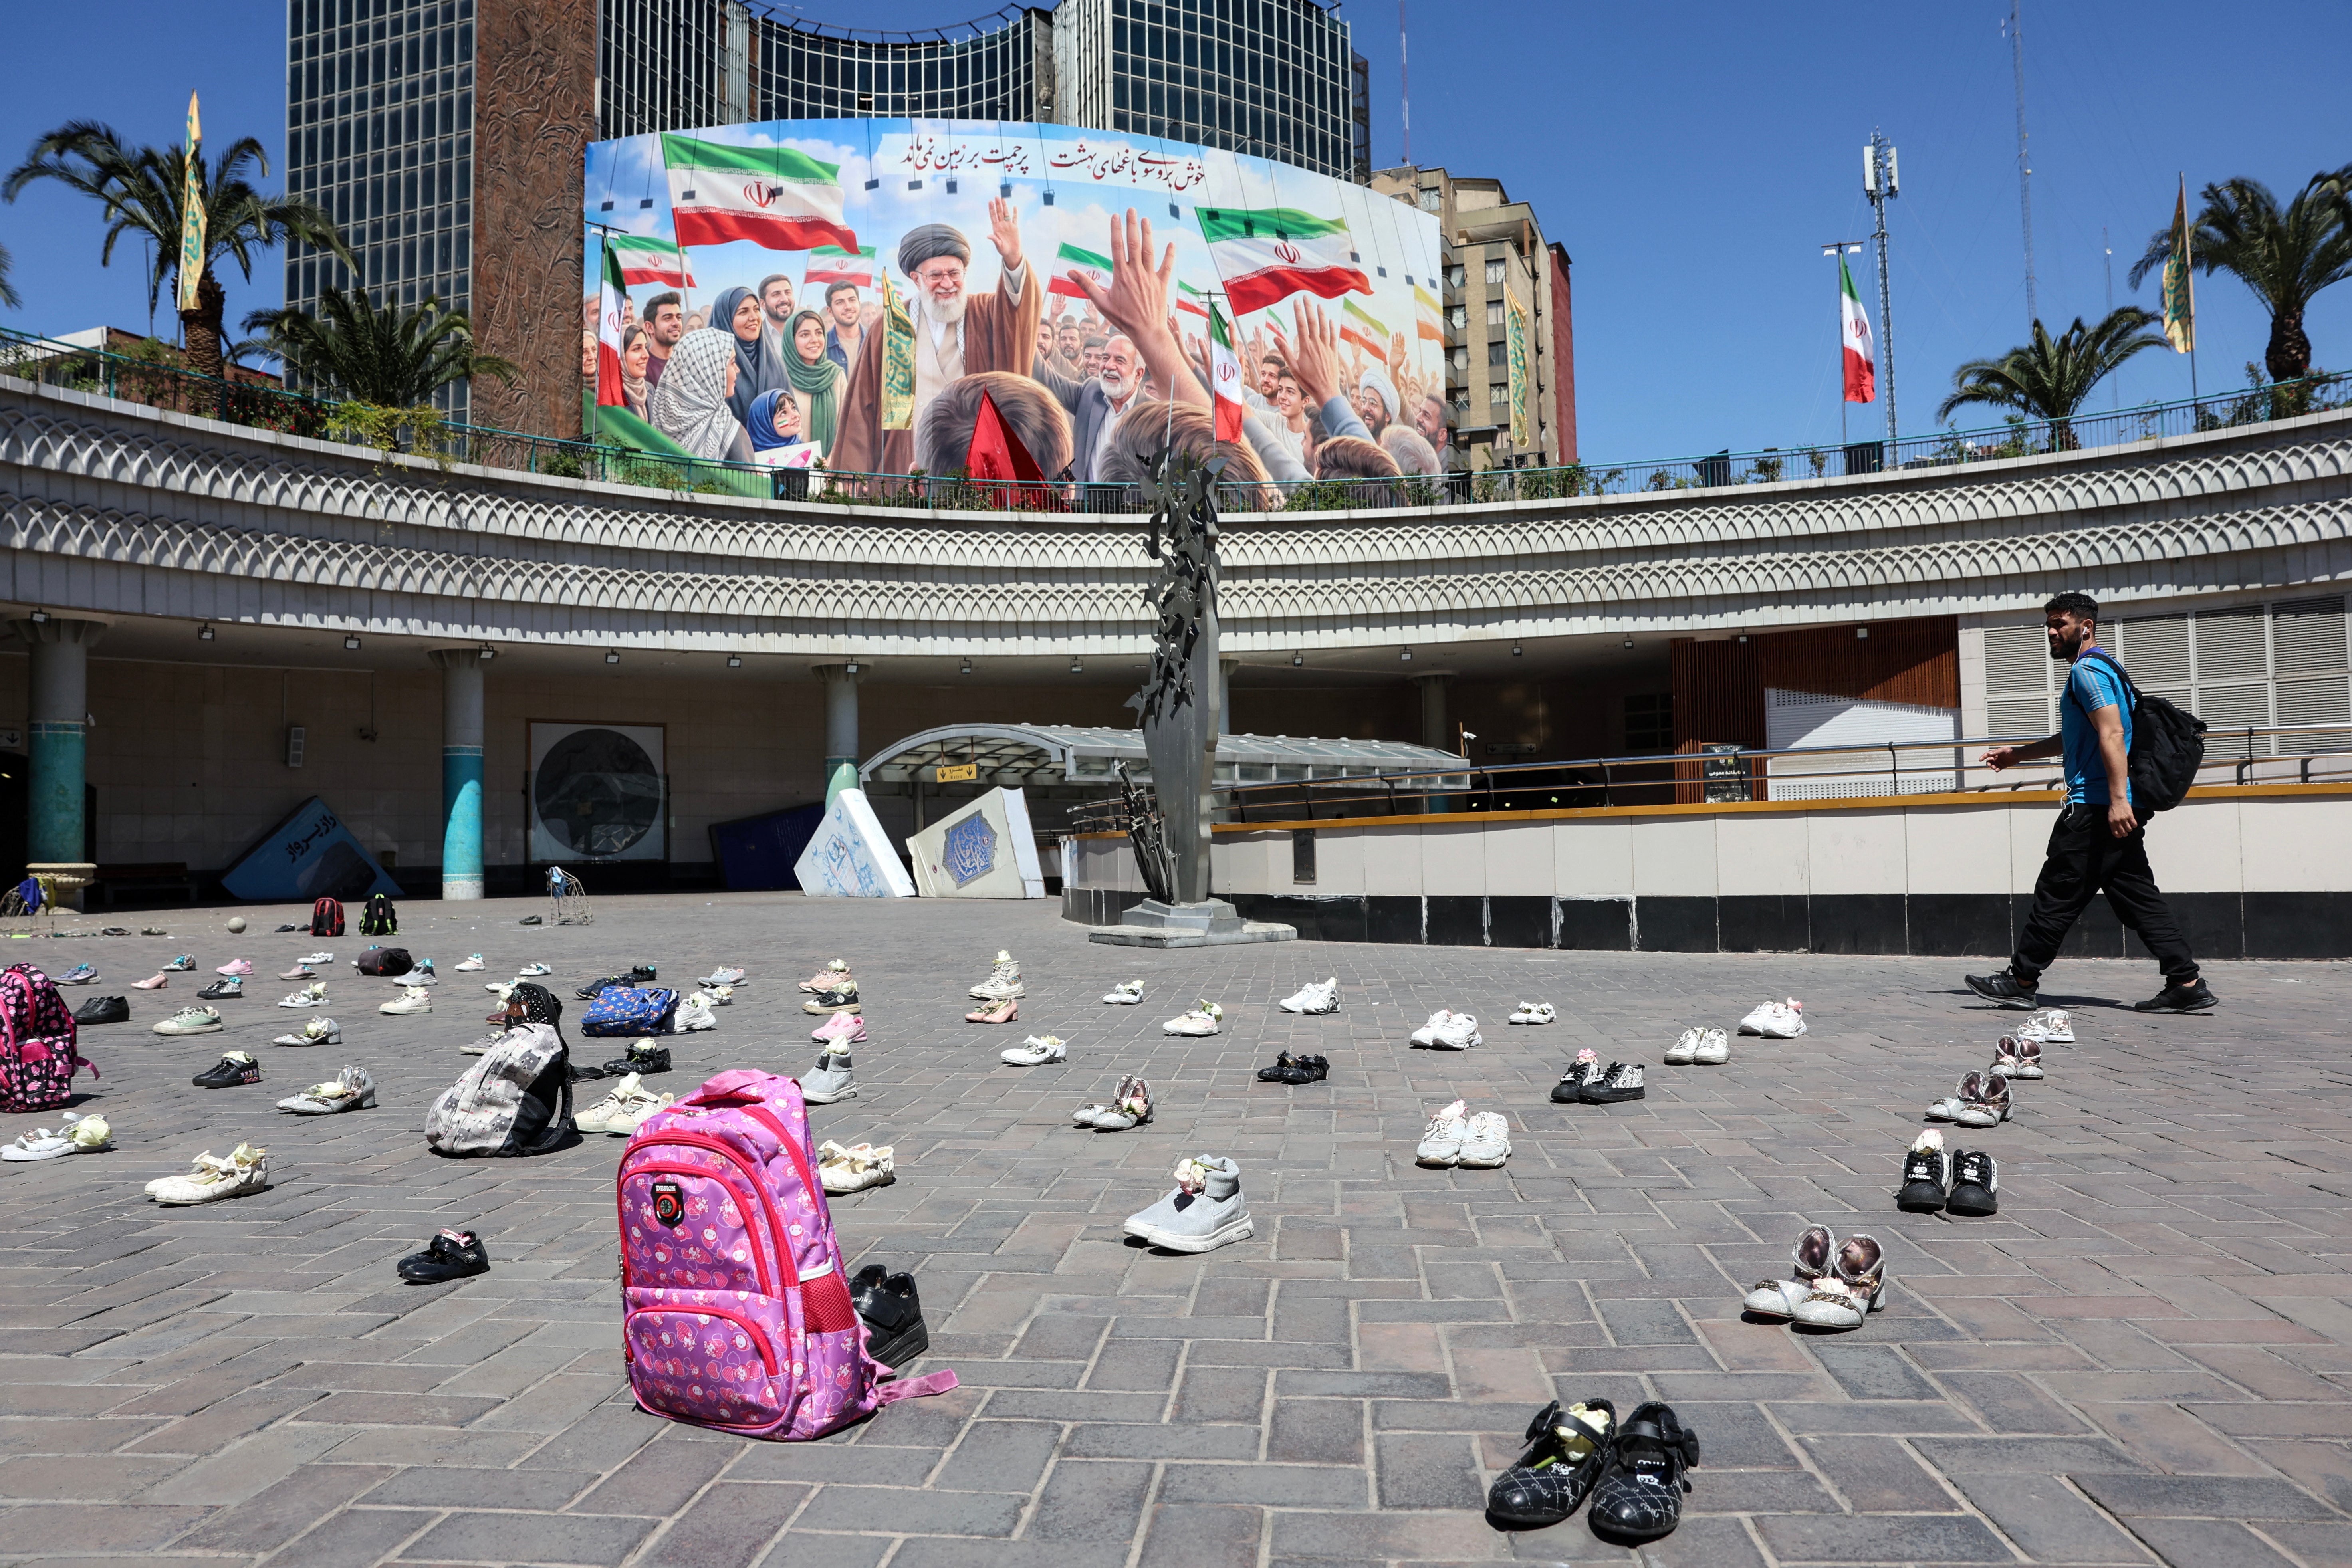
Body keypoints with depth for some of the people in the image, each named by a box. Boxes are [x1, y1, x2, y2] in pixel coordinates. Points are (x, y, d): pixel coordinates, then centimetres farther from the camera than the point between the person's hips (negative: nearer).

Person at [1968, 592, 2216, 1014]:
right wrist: (2019, 754, 37)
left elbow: (2112, 734, -21)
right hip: (2116, 808, 10)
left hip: (2095, 806, -10)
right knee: (2137, 897, 8)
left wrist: (2118, 798, -28)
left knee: (2057, 895, -3)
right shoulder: (2101, 668, 24)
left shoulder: (2087, 670, -9)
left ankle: (2022, 981, 4)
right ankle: (2186, 984, 5)